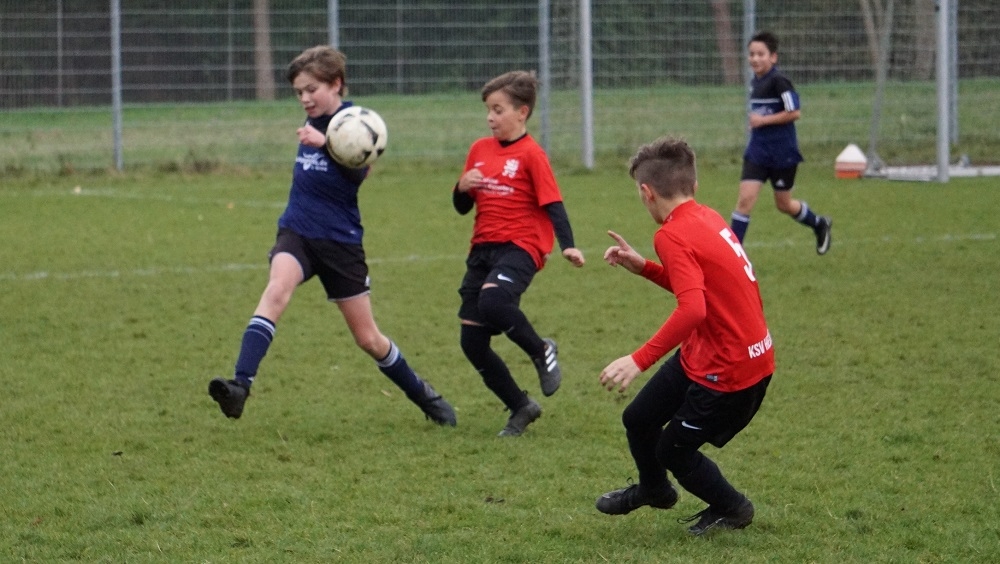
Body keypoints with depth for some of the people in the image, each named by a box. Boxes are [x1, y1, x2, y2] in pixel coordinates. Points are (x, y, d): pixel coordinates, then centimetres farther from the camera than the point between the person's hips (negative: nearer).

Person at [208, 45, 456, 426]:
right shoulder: (314, 122, 7)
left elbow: (358, 172, -30)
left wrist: (324, 144, -42)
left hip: (340, 241, -4)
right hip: (297, 232, 4)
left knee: (368, 338, 6)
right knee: (276, 289, -28)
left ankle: (424, 397, 31)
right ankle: (240, 386, -40)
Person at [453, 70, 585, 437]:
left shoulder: (531, 154, -6)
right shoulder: (479, 150, 12)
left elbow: (553, 204, -10)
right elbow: (462, 207, 16)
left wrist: (568, 246, -24)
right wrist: (462, 188, -7)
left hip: (520, 246, -7)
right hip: (483, 248, 7)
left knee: (492, 299, -37)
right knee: (472, 342, 2)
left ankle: (541, 352, -10)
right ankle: (521, 408, 18)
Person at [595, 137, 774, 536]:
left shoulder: (673, 235, -22)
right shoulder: (708, 219, 5)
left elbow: (692, 309, -35)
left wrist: (639, 361, -35)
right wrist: (643, 267, 11)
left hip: (729, 372, -9)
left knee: (674, 449, 9)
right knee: (637, 419, 18)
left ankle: (732, 510, 32)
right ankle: (653, 489, 46)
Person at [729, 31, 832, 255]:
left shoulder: (778, 81, -17)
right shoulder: (755, 82, 8)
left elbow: (795, 112, -21)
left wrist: (764, 120, -20)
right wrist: (756, 121, 9)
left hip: (782, 152, -6)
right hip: (757, 152, 6)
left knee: (783, 204, 9)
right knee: (745, 198, -7)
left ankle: (820, 224, 37)